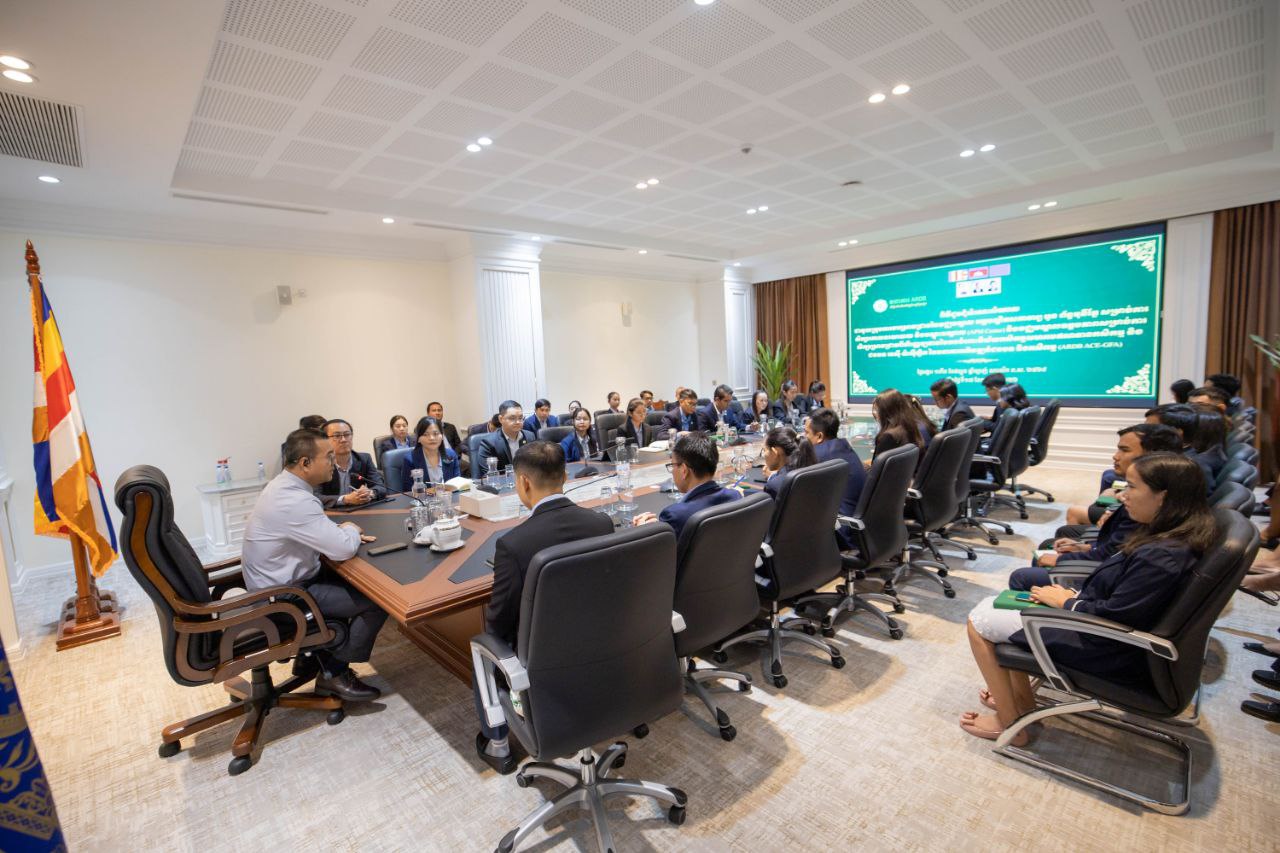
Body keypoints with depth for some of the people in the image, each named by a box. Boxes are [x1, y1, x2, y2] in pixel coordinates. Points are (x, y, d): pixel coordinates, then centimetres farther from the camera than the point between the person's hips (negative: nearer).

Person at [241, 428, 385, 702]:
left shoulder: (284, 484, 2)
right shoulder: (294, 501, -31)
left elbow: (316, 531, 17)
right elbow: (344, 549, -29)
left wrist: (341, 531, -1)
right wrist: (351, 530, -7)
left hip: (279, 581, 10)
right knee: (378, 599, -10)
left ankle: (318, 656, 27)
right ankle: (334, 672, 8)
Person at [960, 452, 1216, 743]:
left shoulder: (1162, 557, -30)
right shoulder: (1170, 535, 0)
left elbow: (1112, 618, -25)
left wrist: (1065, 602, -10)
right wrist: (1074, 595, 1)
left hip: (1107, 653, -10)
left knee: (979, 622, -5)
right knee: (995, 605, 13)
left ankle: (1010, 725, 9)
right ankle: (1022, 701, 20)